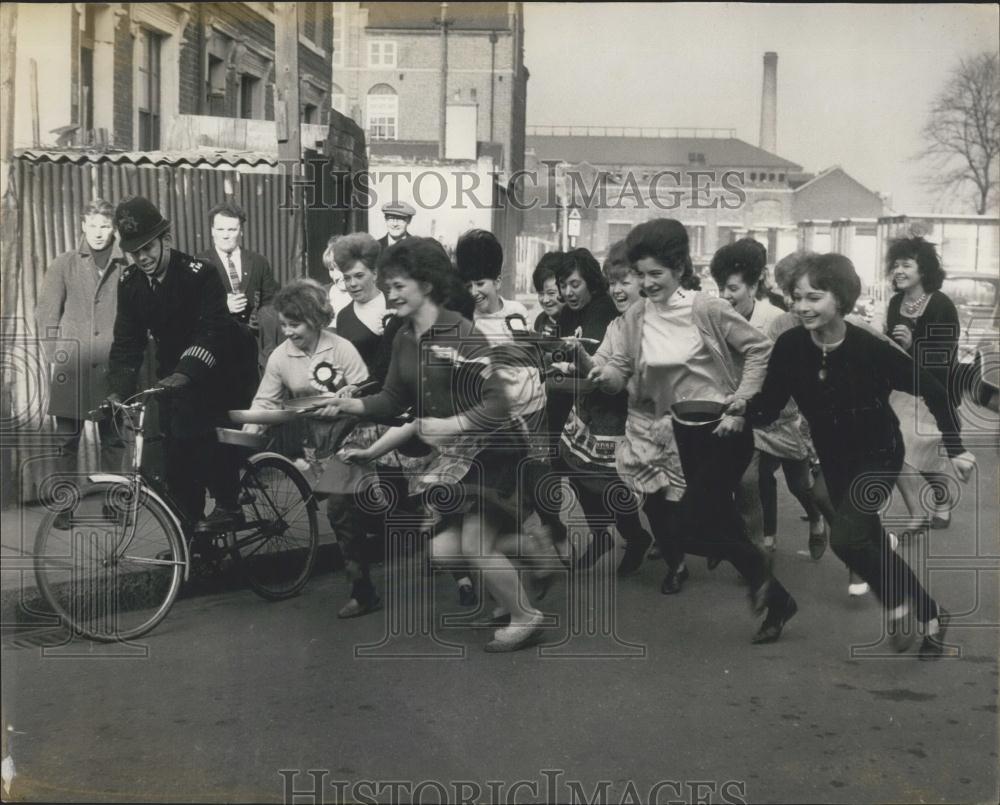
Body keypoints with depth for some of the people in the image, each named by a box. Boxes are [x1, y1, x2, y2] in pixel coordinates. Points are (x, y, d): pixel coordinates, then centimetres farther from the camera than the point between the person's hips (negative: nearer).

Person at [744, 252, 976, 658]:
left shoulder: (871, 348, -27)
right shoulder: (789, 346, -17)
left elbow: (932, 390, -16)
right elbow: (769, 407, -11)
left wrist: (955, 448, -17)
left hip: (879, 454, -5)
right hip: (834, 458, 5)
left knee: (846, 537, -22)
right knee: (869, 540, 14)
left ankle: (897, 602, 7)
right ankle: (929, 614, 35)